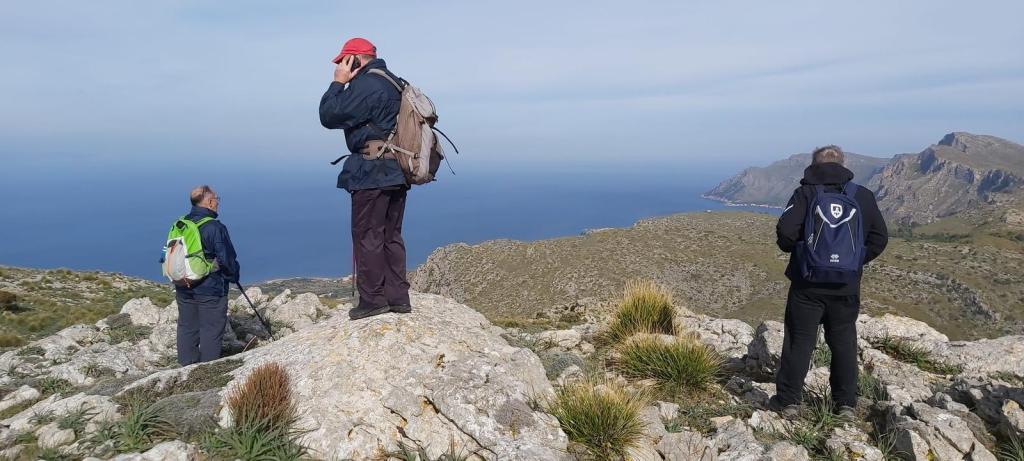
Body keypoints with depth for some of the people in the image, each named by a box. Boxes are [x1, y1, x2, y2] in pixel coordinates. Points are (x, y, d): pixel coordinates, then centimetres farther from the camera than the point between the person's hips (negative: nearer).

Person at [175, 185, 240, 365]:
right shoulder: (215, 228, -19)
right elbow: (226, 259, -16)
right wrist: (233, 276, 3)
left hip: (184, 289, 7)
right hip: (211, 290, -7)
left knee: (187, 328, 17)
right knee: (211, 330, 4)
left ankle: (186, 365, 27)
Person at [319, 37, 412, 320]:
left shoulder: (366, 85, -13)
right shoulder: (393, 82, 18)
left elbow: (329, 116, -12)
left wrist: (338, 82, -4)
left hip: (372, 174, -9)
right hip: (396, 171, 9)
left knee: (367, 237, -2)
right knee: (391, 236, 12)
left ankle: (373, 299, 2)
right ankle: (398, 298, 14)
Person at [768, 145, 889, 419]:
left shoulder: (805, 193, -8)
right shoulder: (864, 196, 4)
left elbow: (785, 232, -18)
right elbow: (880, 238, 6)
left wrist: (793, 248, 3)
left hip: (807, 285, -3)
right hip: (847, 287, 3)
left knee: (798, 342, 6)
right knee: (844, 344, 14)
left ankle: (788, 401, 12)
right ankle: (846, 403, 22)